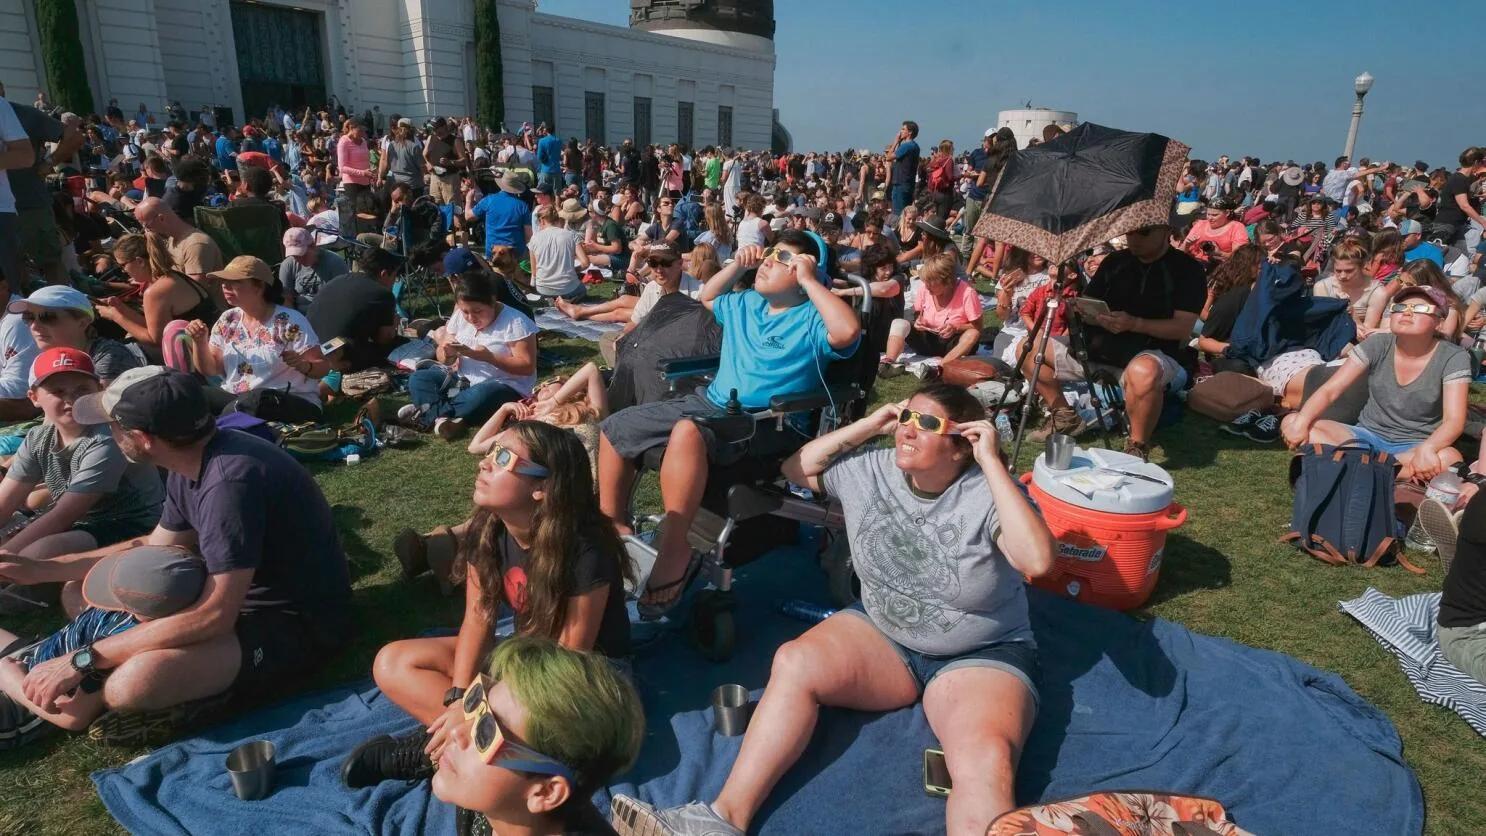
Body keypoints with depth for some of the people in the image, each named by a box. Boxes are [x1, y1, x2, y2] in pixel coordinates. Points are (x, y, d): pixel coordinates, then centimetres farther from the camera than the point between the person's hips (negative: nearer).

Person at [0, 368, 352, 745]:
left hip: (299, 625, -10)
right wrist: (40, 568, 15)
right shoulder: (191, 463, 1)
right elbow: (153, 548, 19)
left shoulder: (230, 481, -30)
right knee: (78, 592, 12)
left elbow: (213, 616, -31)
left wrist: (81, 660, -22)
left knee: (132, 684, -33)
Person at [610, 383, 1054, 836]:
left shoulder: (988, 494, -17)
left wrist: (992, 462, -29)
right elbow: (796, 469, 6)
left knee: (986, 762, -33)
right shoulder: (871, 469, -3)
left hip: (982, 655, -3)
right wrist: (867, 426, -5)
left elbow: (1038, 561, -32)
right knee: (794, 661, -22)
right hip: (882, 633, 4)